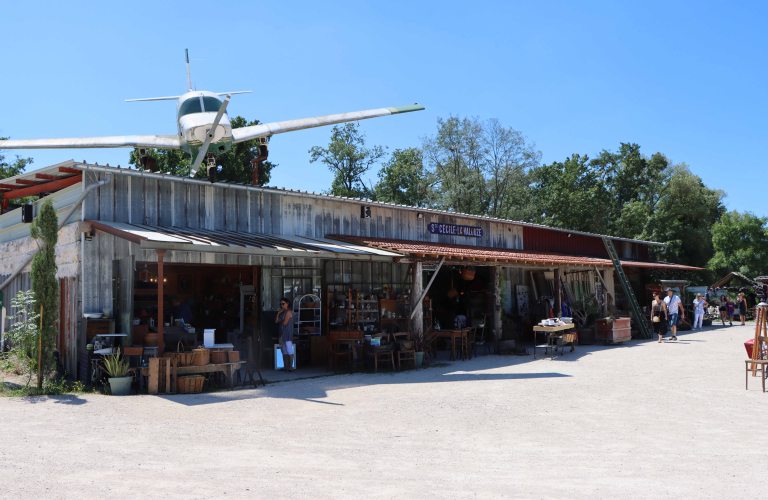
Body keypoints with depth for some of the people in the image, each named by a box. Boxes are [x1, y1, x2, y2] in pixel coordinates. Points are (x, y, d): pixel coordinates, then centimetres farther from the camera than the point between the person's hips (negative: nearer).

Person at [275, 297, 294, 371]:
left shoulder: (288, 312, -9)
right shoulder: (282, 312, 17)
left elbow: (284, 323, -16)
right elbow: (276, 321, 9)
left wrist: (279, 321, 3)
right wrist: (278, 313, 0)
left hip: (288, 334, -9)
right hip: (281, 334, 9)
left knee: (289, 351, -8)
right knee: (284, 351, 9)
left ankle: (290, 367, -8)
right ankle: (285, 366, 13)